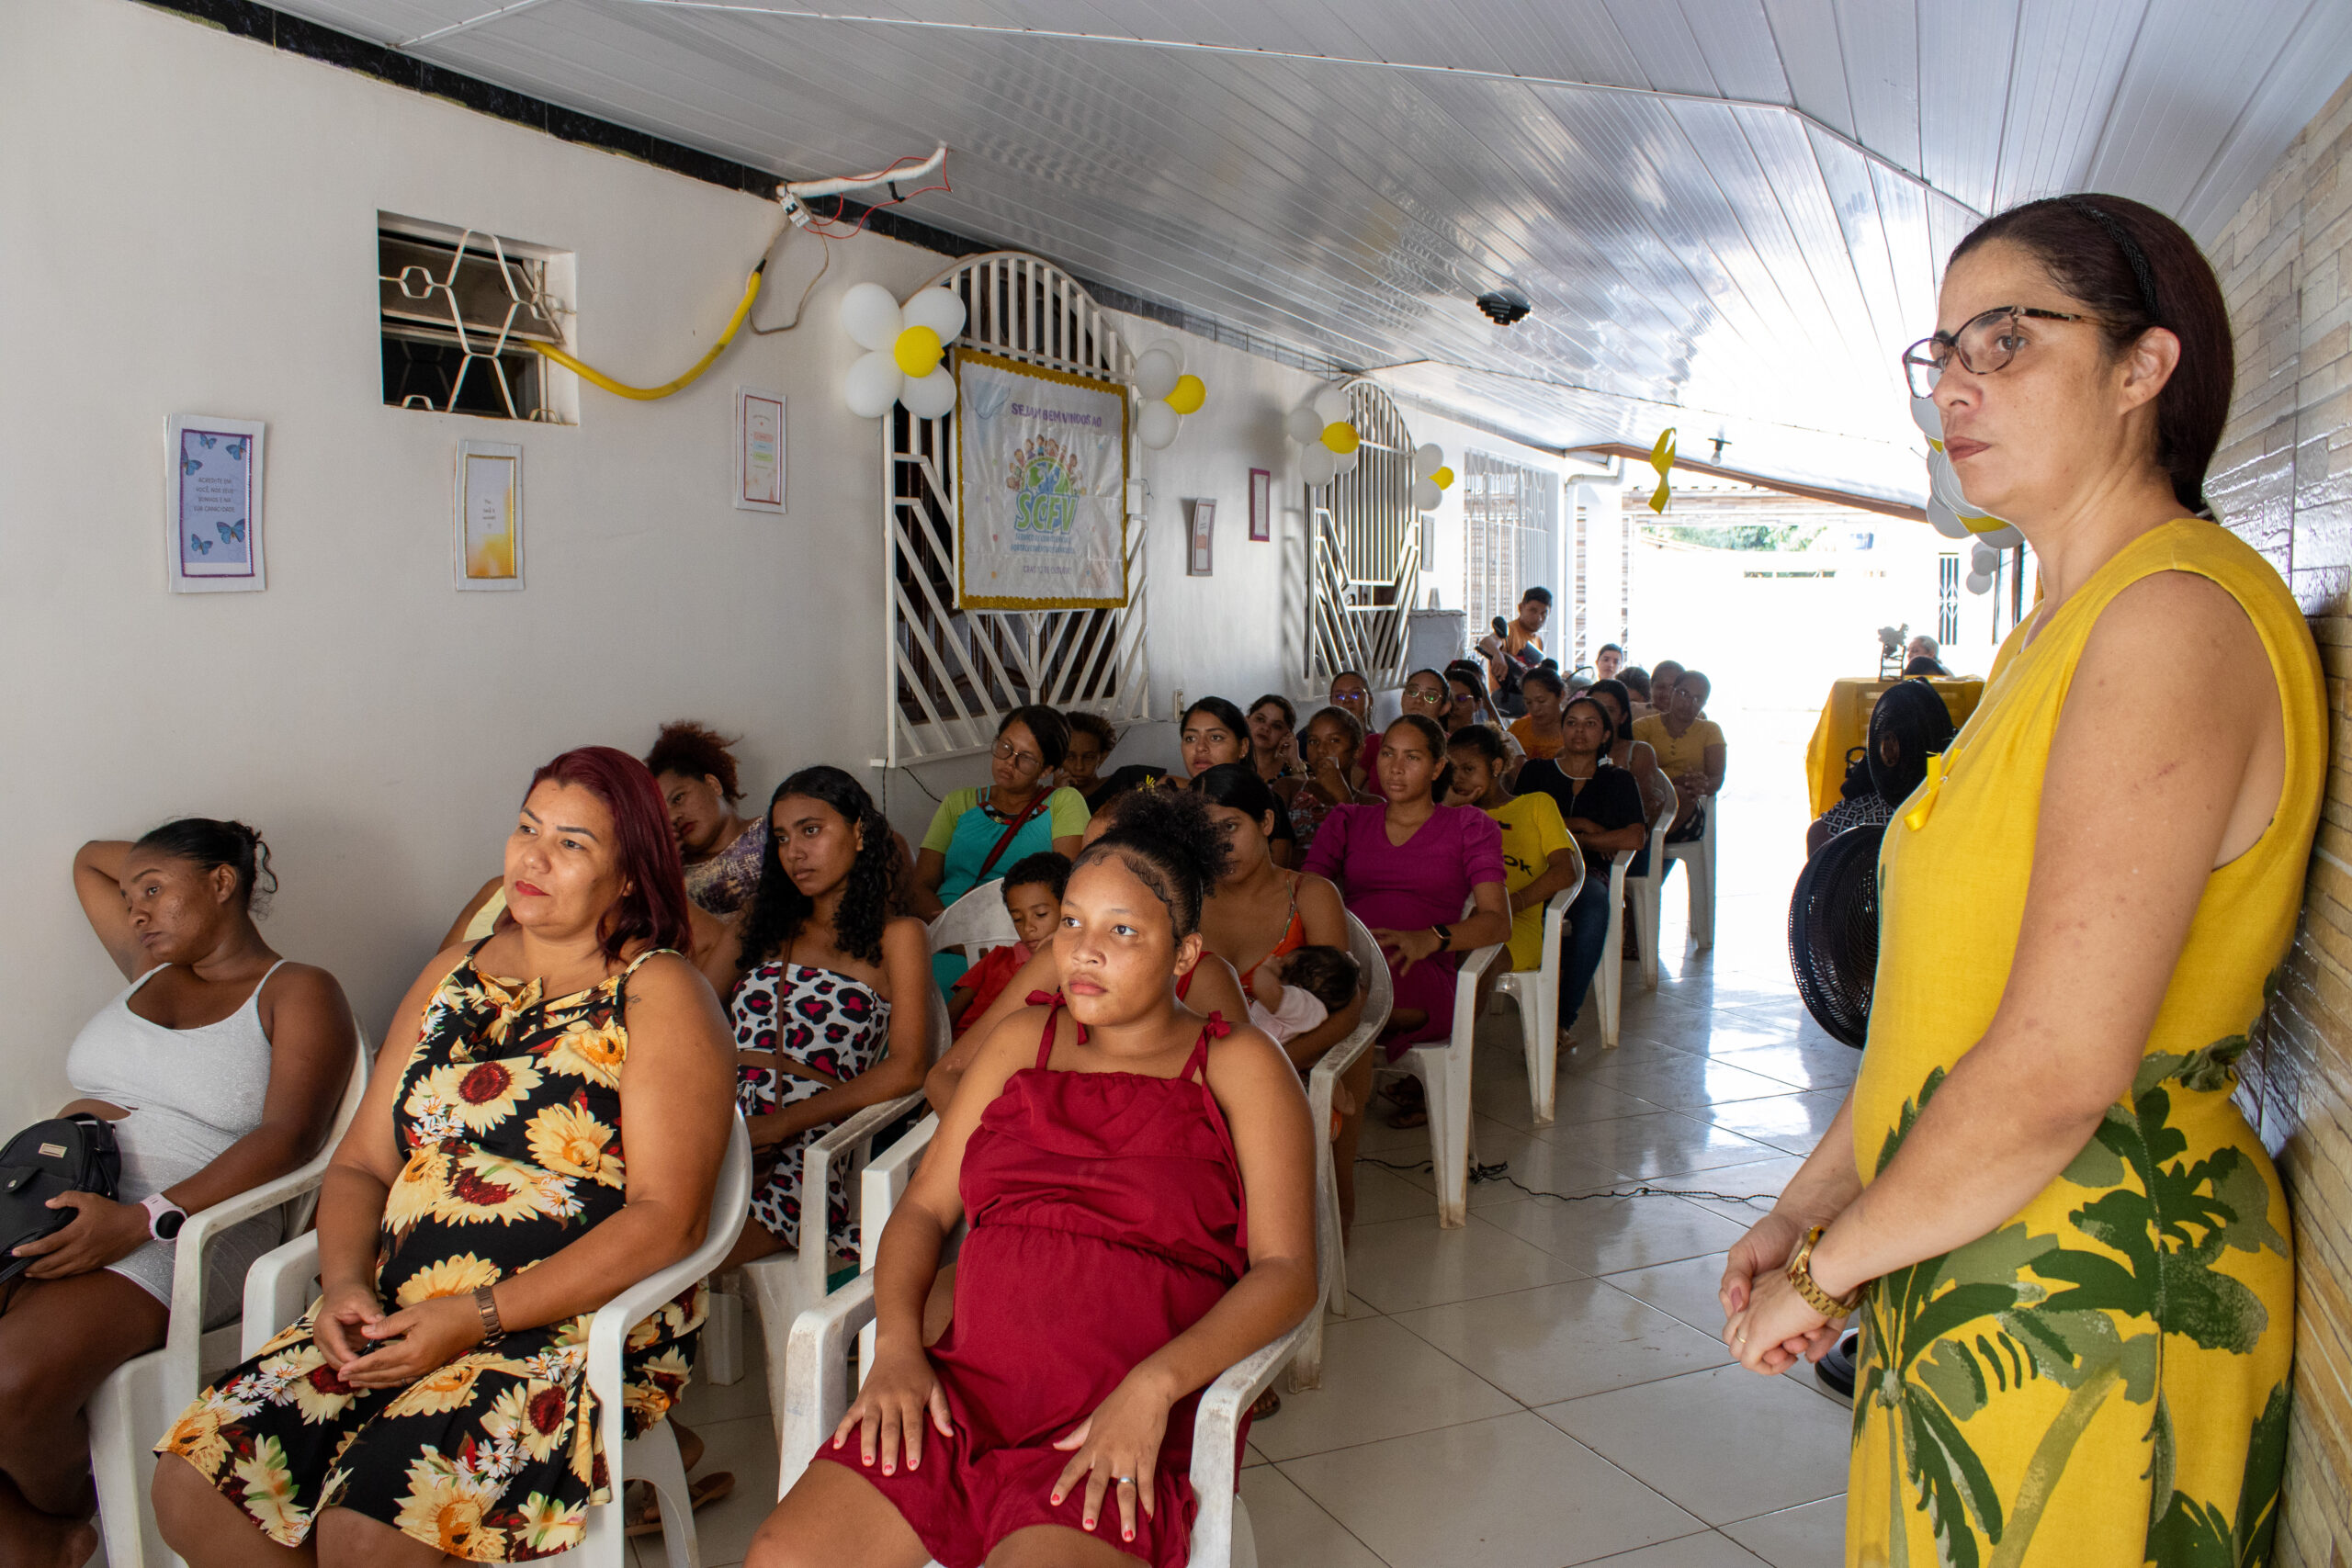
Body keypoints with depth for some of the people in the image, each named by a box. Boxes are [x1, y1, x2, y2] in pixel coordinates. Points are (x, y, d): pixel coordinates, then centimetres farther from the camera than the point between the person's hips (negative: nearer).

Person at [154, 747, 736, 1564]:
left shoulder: (660, 995, -5)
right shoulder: (452, 976, 16)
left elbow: (665, 1218, -14)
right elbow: (360, 1165, 16)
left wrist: (479, 1317, -17)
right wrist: (344, 1283, -4)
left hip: (580, 1328, -7)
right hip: (396, 1316, 7)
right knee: (190, 1482, -9)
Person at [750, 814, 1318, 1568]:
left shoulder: (1237, 1066, 4)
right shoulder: (1024, 1039, 19)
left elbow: (1288, 1272, -5)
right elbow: (925, 1205, 17)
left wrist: (1152, 1387, -18)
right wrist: (897, 1343, -2)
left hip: (1128, 1421, -4)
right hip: (966, 1390, 4)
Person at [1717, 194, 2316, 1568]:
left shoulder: (2175, 617, -19)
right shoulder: (2063, 629, 12)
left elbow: (2056, 1072, -25)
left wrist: (1824, 1271, -13)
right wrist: (1810, 1202, 7)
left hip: (2089, 1304, -9)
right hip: (1975, 1274, 9)